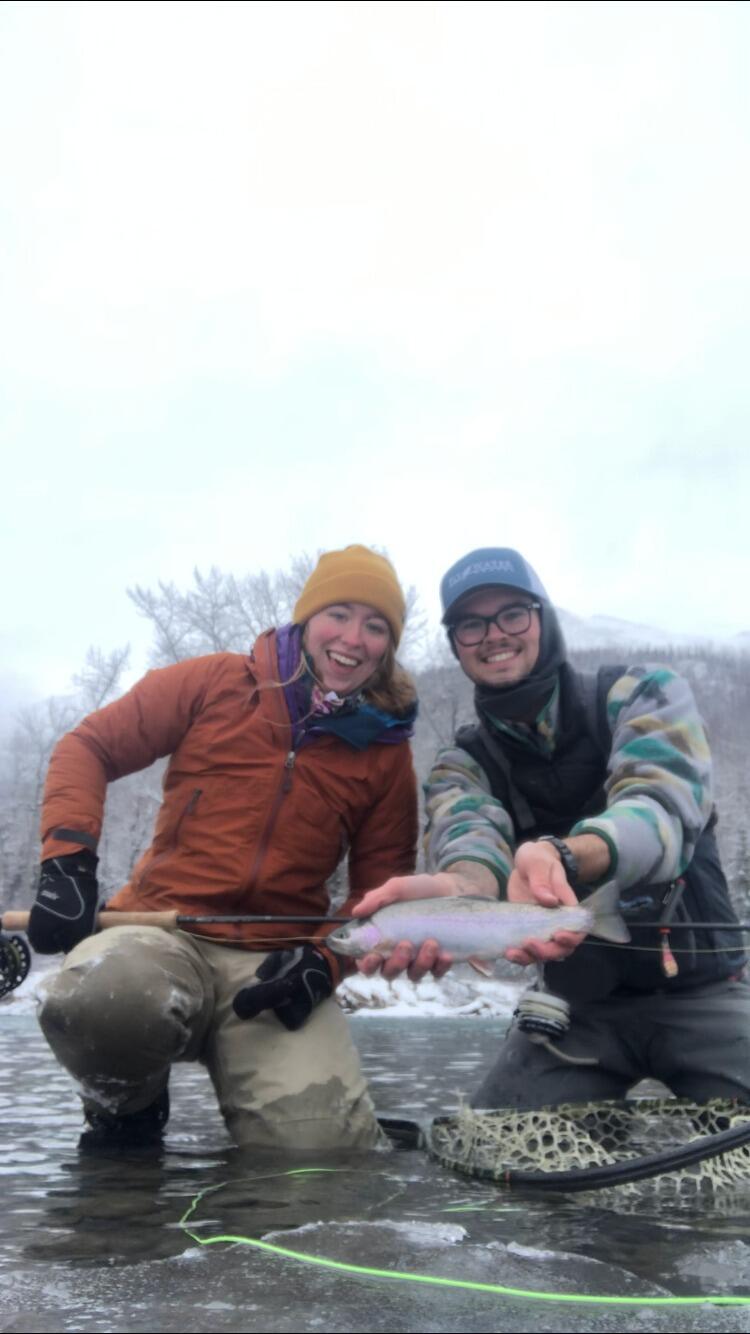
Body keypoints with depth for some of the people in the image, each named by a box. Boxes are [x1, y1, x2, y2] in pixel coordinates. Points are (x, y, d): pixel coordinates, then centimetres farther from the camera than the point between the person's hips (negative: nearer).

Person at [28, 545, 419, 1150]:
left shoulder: (386, 748, 9)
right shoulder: (216, 684, 4)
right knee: (100, 1000, -37)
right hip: (162, 931, -1)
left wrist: (327, 958, -7)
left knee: (322, 1142, -24)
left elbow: (382, 885, 13)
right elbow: (90, 748, 6)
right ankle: (128, 1112, -1)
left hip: (277, 962, 1)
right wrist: (67, 859, -10)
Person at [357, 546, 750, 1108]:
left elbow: (666, 810, -26)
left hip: (702, 990, -2)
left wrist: (560, 855, -48)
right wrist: (460, 885, -50)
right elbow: (469, 839, -23)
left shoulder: (644, 694, -6)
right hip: (580, 1006, 2)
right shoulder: (462, 766, 1)